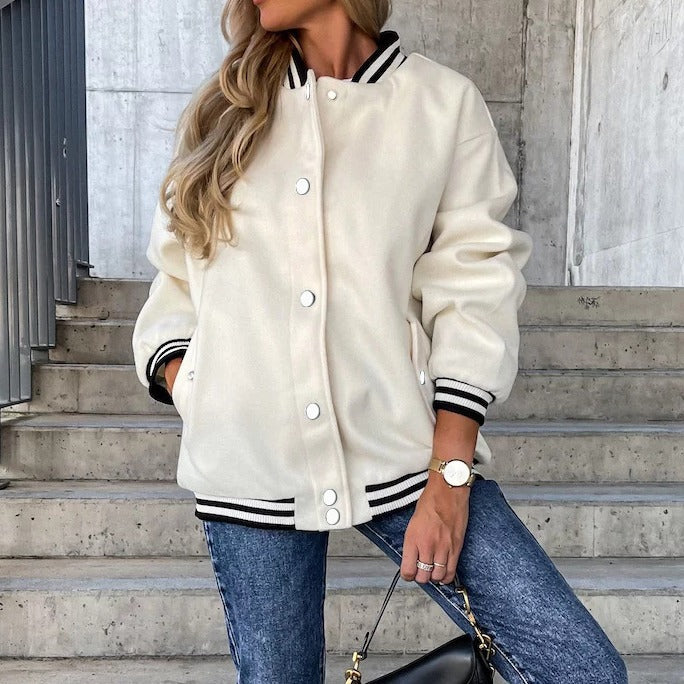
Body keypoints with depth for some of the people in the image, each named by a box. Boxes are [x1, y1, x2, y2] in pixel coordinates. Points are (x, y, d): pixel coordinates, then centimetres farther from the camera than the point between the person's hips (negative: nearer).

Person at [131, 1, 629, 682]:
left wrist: (449, 479, -8)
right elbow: (175, 276, 15)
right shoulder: (223, 110, 13)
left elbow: (473, 290, -2)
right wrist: (181, 380, -4)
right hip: (249, 467, 2)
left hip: (403, 455, -1)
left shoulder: (445, 102, 4)